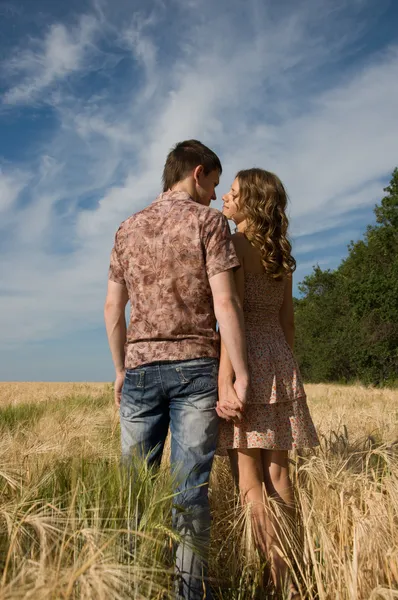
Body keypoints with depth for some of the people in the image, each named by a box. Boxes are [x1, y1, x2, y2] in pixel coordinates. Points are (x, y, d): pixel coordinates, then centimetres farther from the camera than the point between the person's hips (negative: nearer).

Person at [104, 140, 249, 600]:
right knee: (191, 487, 2)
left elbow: (113, 307, 13)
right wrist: (241, 374, -8)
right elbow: (224, 303, -11)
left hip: (140, 368, 4)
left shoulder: (127, 229, 14)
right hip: (195, 367, -4)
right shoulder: (208, 221, -1)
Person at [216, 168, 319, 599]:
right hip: (279, 365, 8)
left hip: (247, 363, -8)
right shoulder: (281, 255, 15)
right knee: (278, 476, 13)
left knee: (251, 485, -1)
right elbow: (287, 320, 16)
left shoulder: (235, 243, -7)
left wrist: (225, 381, -19)